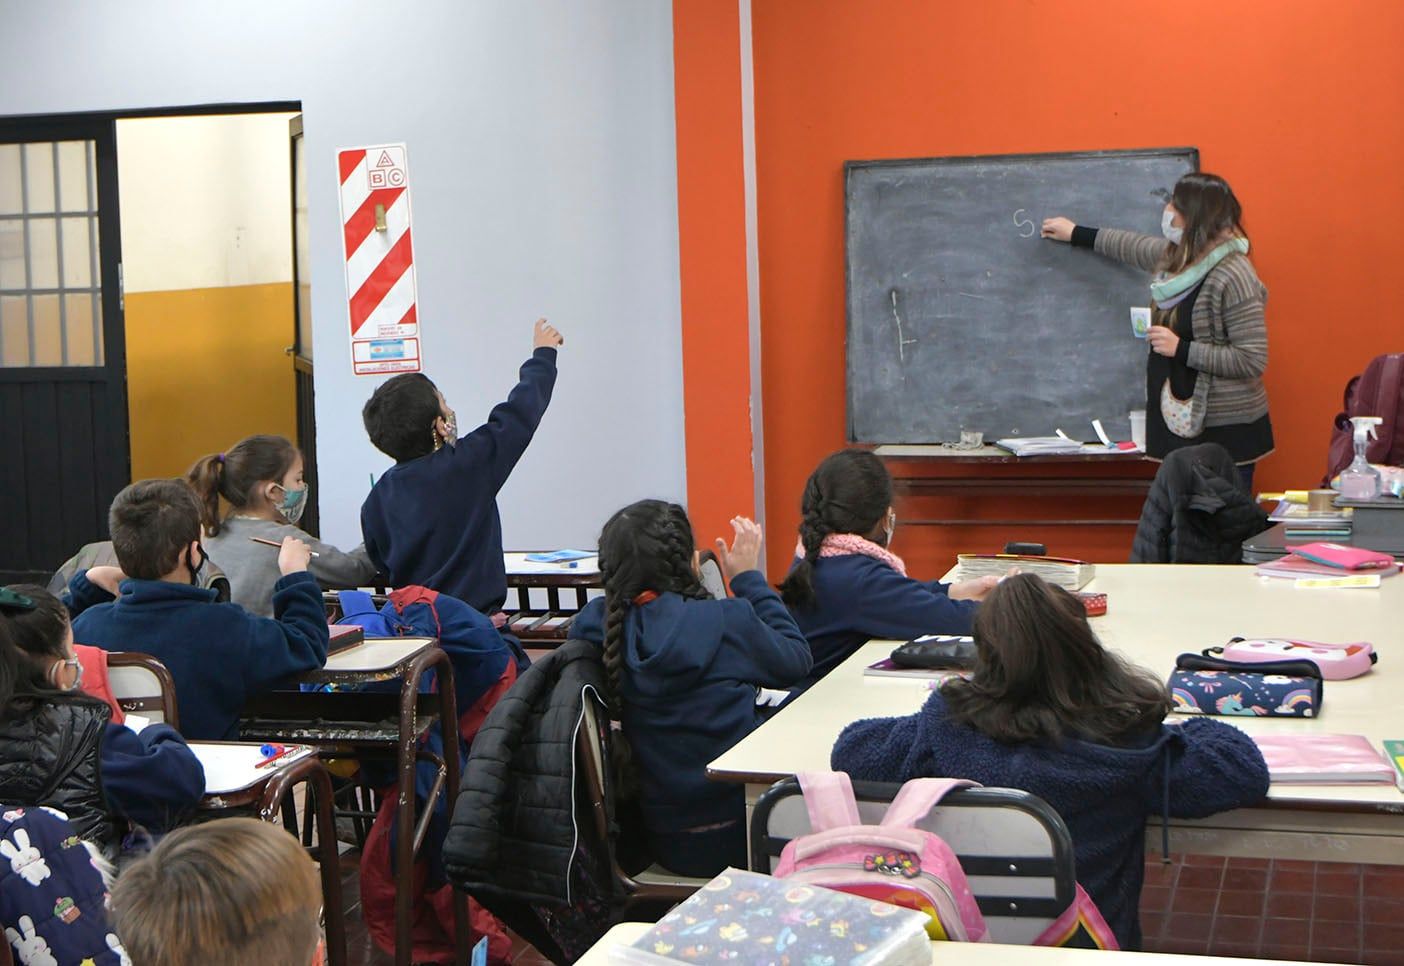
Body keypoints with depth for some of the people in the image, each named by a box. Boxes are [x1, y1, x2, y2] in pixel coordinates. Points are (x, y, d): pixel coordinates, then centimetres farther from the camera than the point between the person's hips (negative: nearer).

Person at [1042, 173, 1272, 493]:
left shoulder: (1232, 277, -19)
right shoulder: (1180, 256, 7)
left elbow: (1253, 361, -21)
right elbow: (1140, 248, 30)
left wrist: (1181, 349, -20)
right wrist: (1077, 234, 40)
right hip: (1184, 423, 9)